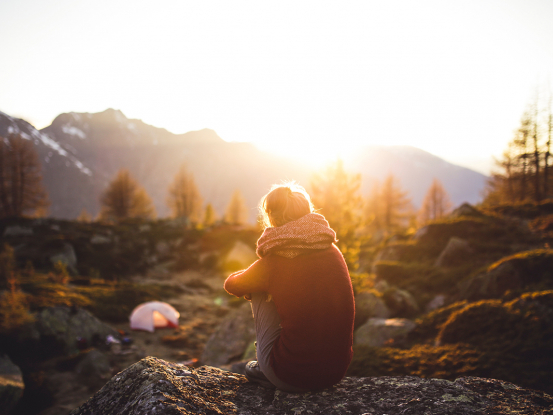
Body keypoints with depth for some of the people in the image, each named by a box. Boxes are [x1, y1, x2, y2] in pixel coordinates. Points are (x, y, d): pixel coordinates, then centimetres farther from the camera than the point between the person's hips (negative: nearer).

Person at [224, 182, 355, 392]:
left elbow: (231, 284, 10)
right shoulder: (333, 252, 1)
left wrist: (251, 281, 32)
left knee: (259, 293, 11)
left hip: (293, 378, -5)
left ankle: (265, 370, 23)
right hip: (337, 371, 5)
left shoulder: (273, 263, -12)